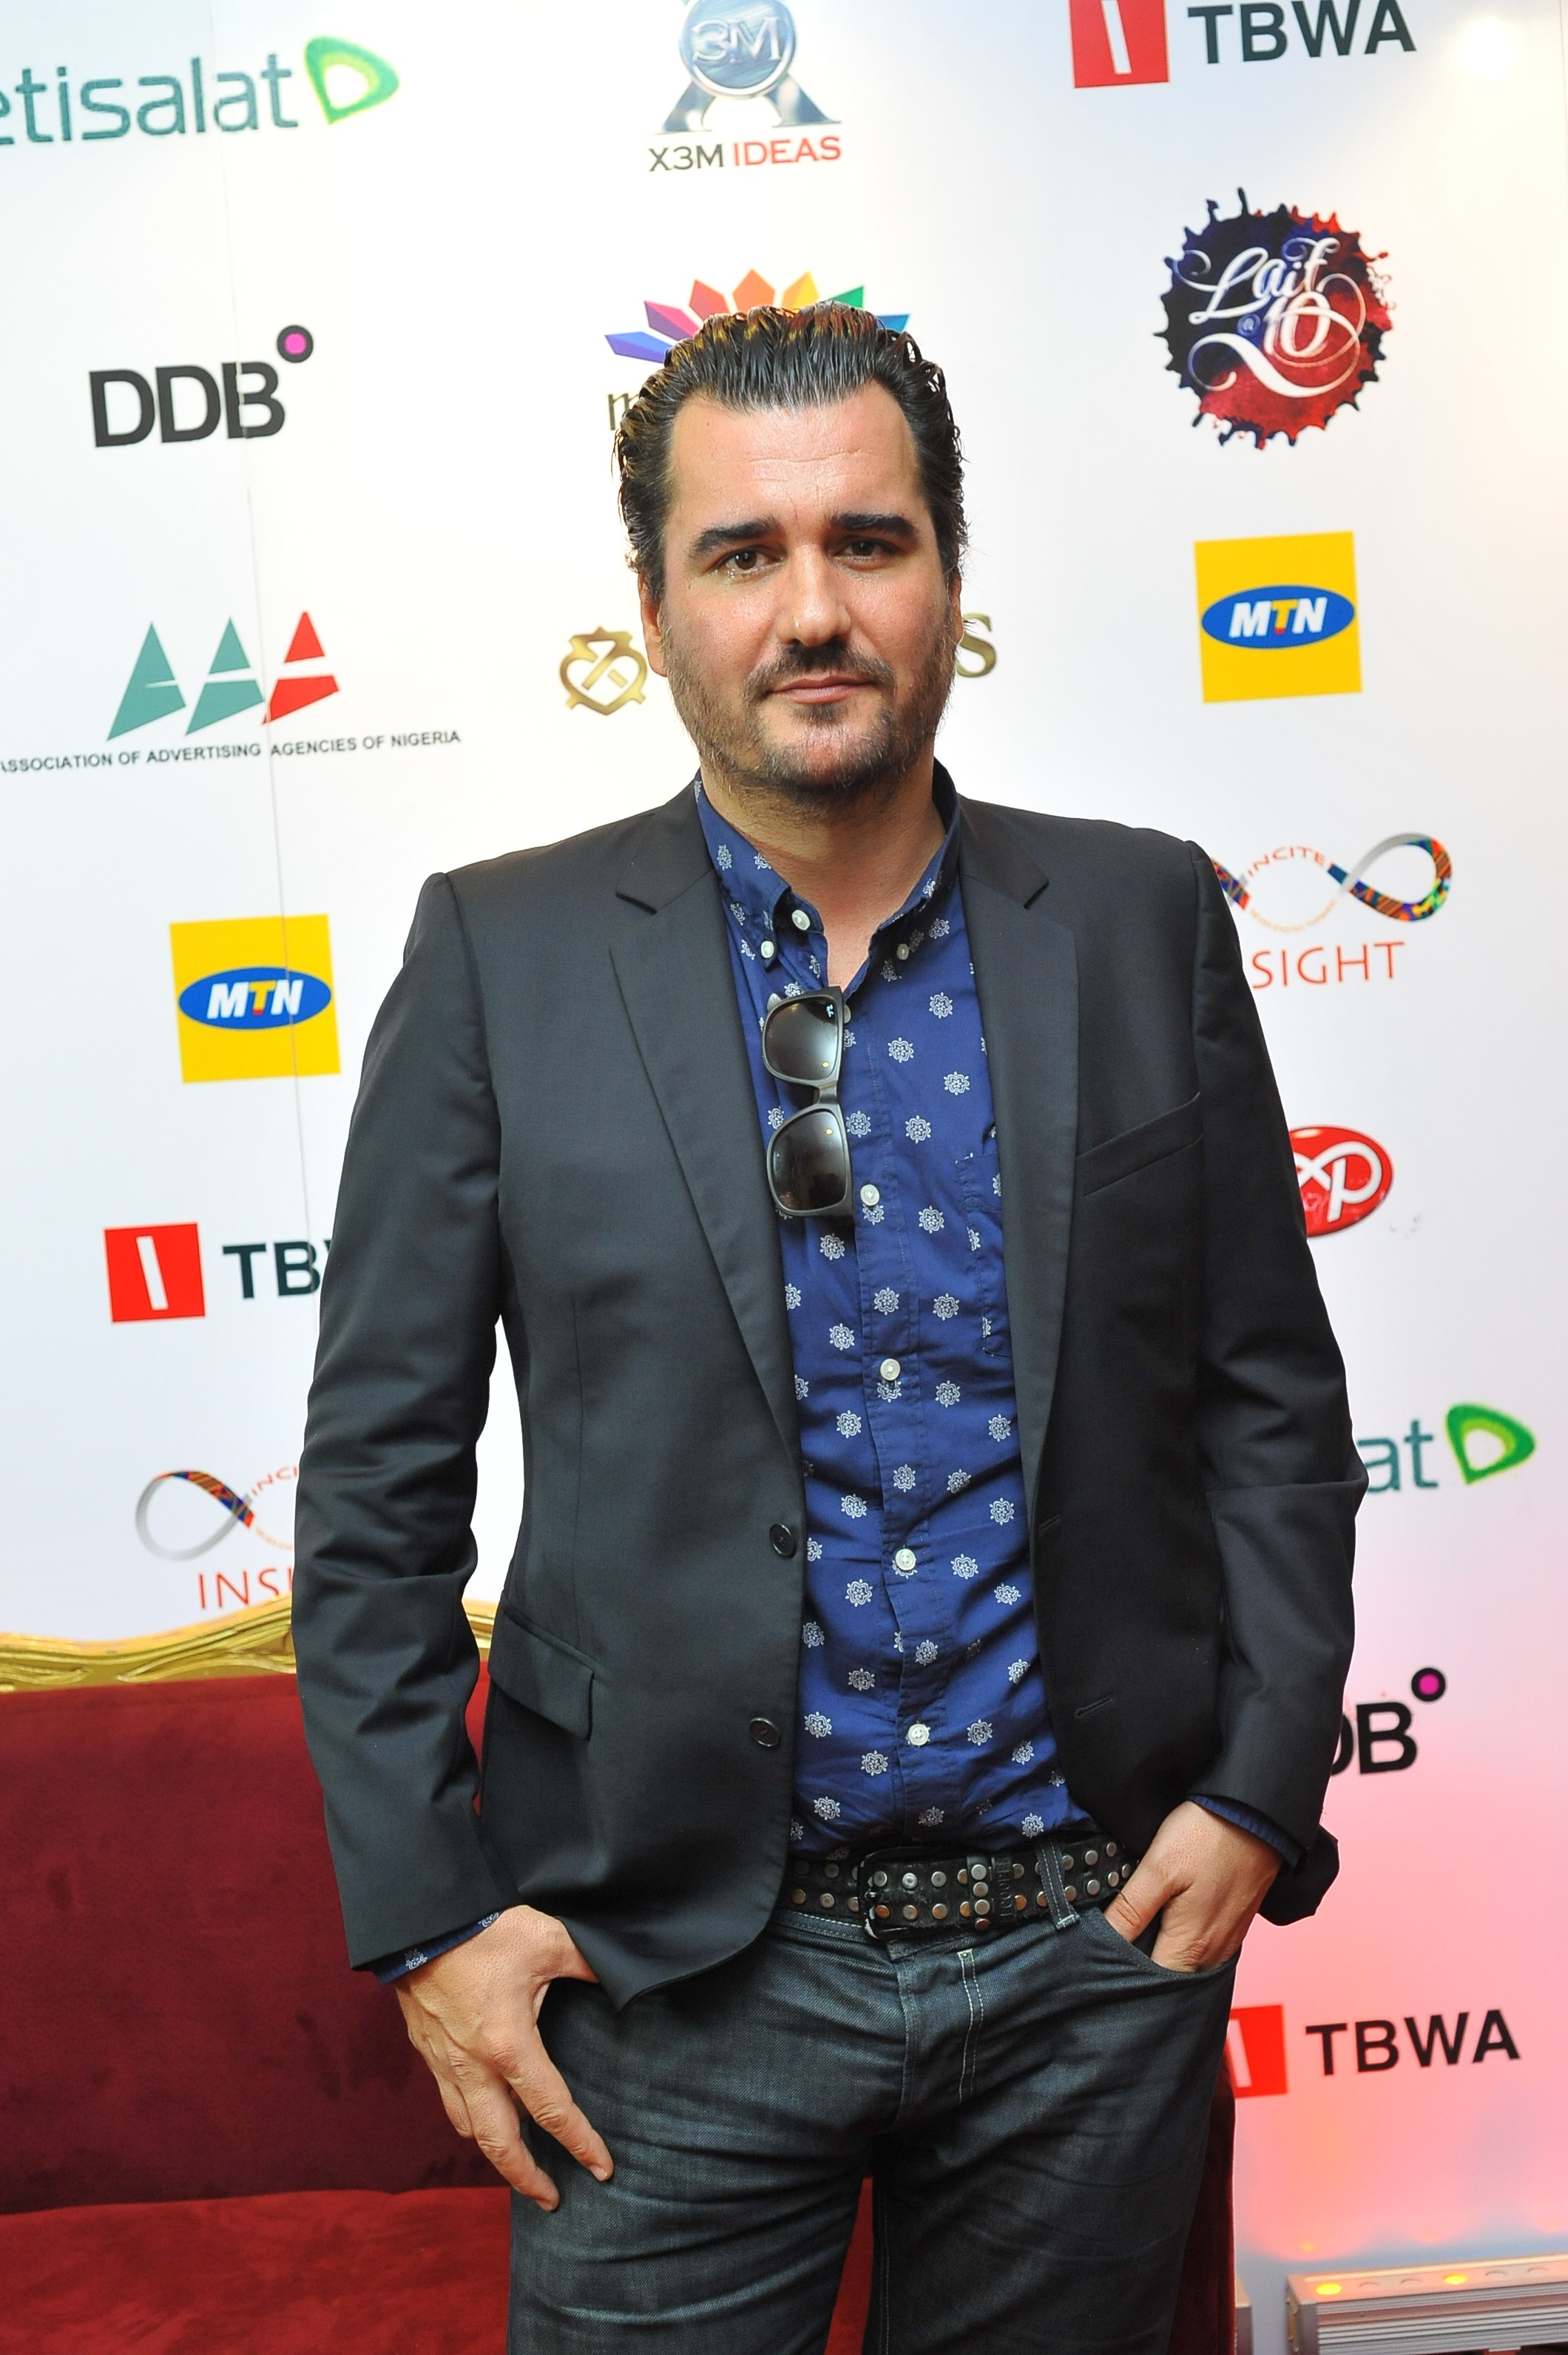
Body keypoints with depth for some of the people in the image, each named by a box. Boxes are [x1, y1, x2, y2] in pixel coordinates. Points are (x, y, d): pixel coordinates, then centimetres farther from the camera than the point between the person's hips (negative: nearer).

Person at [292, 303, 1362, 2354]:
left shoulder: (1144, 920, 1)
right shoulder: (503, 956, -4)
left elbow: (1275, 1395, 5)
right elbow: (378, 1474, -3)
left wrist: (1261, 1791, -2)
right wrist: (423, 1912, -5)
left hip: (1102, 1945, 2)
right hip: (675, 1964, -1)